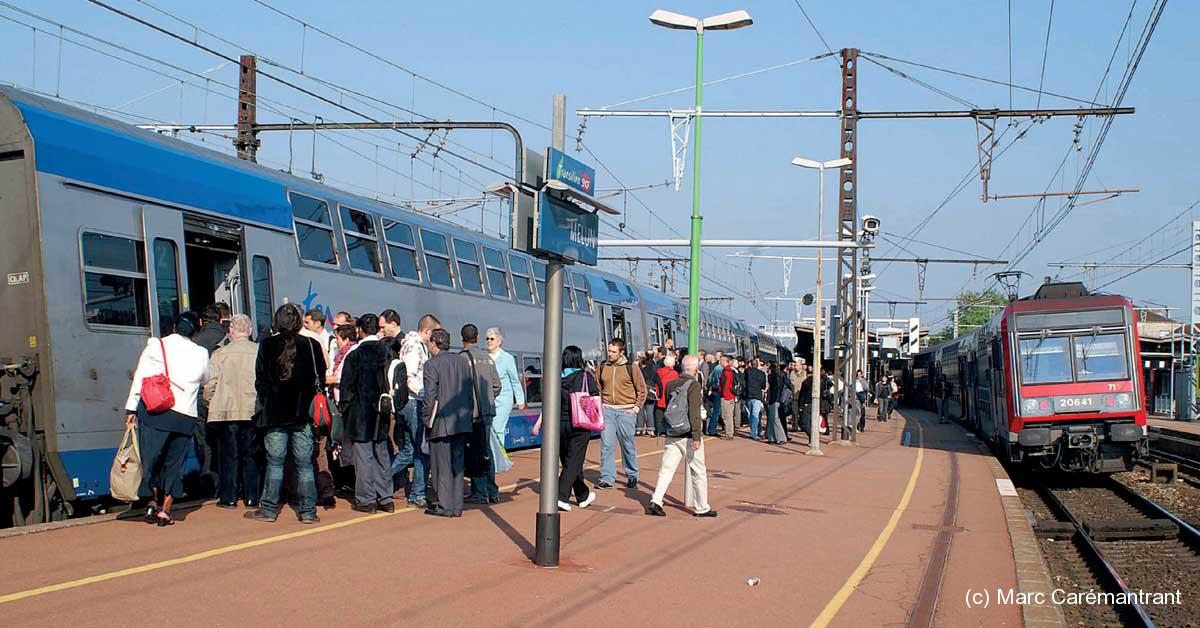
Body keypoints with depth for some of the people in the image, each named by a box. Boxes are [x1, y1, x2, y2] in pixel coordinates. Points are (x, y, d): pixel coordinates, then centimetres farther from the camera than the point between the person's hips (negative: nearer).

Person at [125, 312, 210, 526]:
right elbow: (205, 380, 25)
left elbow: (140, 377, 0)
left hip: (153, 410, -2)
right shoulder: (201, 354, 10)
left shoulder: (156, 346, 5)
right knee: (174, 463, 8)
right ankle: (165, 510, 7)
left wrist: (131, 409, 1)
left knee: (150, 457, 6)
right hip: (184, 416, 2)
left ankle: (153, 502, -4)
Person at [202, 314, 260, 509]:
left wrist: (209, 401, 14)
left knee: (228, 455, 7)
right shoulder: (260, 351, -3)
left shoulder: (220, 353, -5)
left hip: (227, 411, -1)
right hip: (254, 411, 1)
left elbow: (211, 383, -4)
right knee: (251, 454, 8)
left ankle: (228, 497, 8)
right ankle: (252, 497, 9)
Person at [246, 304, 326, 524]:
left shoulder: (267, 345, -5)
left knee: (274, 463, 7)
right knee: (304, 465, 5)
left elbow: (260, 380, 0)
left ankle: (269, 510, 10)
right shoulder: (311, 345, -4)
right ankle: (308, 511, 5)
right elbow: (320, 379, 2)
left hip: (275, 414, 0)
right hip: (303, 415, 0)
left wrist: (266, 401, 13)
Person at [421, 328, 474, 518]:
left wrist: (427, 419, -4)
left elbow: (430, 396, -13)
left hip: (441, 423, -6)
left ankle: (443, 505, 1)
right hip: (461, 423, 6)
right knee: (457, 465, 10)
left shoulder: (432, 365, -10)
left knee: (442, 465, 0)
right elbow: (470, 392, 12)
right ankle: (457, 505, 13)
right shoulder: (463, 362, 10)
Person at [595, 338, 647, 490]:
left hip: (626, 411, -2)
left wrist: (636, 407, -3)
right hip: (607, 410, 3)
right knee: (606, 445, -2)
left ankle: (632, 476, 21)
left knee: (628, 445, 6)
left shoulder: (631, 368, -3)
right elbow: (598, 387, 19)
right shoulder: (603, 367, 6)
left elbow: (642, 389, 3)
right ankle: (607, 477, 2)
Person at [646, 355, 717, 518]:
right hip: (688, 435, -6)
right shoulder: (693, 385, -13)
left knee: (666, 468, 6)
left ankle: (656, 501, -7)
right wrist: (696, 436, -20)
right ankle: (701, 507, 12)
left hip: (672, 435, 6)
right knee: (698, 471, 6)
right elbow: (694, 413, -20)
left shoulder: (671, 384, 7)